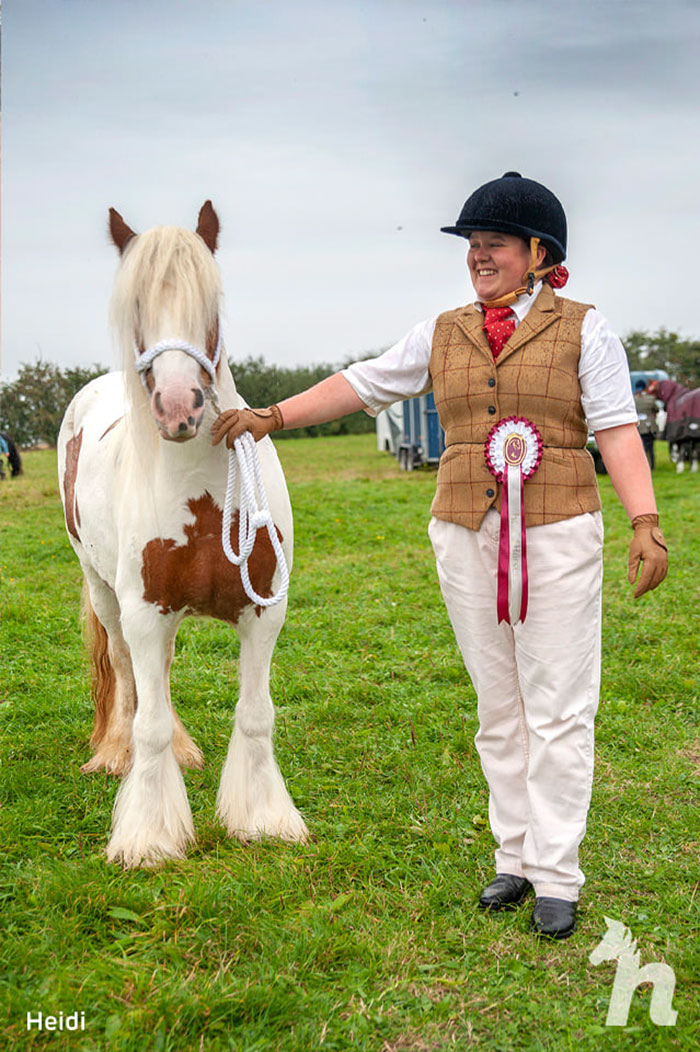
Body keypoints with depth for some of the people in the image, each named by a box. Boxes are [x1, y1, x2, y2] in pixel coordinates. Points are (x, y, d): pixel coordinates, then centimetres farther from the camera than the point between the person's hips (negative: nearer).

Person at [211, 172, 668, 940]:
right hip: (465, 536, 4)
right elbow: (362, 385, 11)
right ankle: (515, 857, 21)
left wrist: (645, 522, -18)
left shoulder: (583, 330, 0)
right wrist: (271, 417, 6)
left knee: (559, 709, -2)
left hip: (558, 534, -4)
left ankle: (557, 876, 6)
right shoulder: (443, 335, 10)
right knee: (498, 708, 10)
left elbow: (617, 432, -7)